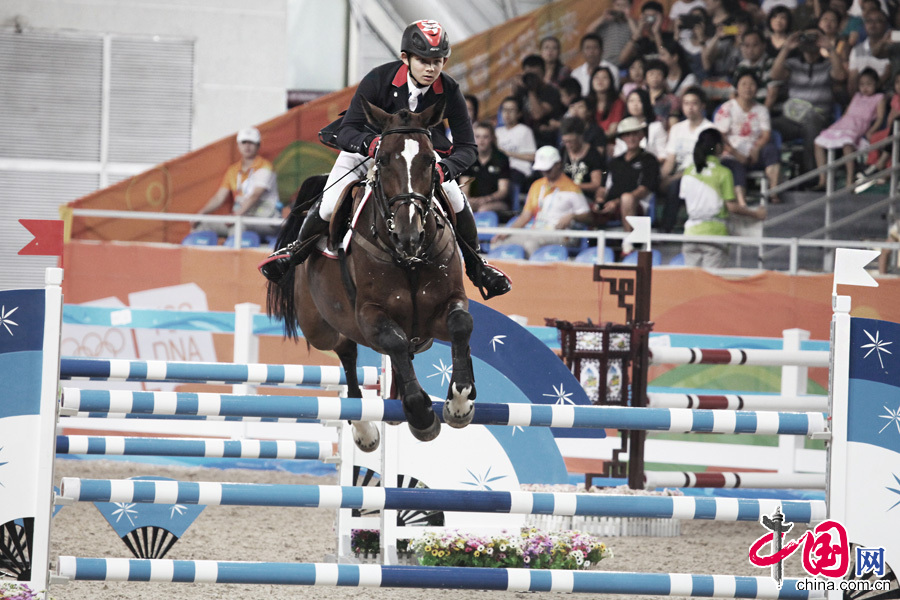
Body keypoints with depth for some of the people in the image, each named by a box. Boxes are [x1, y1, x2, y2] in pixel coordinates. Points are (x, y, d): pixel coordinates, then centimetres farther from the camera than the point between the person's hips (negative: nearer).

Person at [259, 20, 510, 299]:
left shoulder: (449, 92, -23)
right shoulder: (378, 80, -29)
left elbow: (467, 147, -19)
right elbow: (346, 132, -28)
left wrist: (447, 168, -41)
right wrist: (370, 142, -52)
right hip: (368, 146, -1)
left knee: (457, 201, -17)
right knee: (330, 206, -16)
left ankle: (475, 264, 12)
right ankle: (299, 250, 18)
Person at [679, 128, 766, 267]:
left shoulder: (689, 171, 5)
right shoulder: (723, 173, -8)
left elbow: (685, 200, 13)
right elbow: (732, 207, -8)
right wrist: (755, 214, 7)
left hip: (692, 230, 4)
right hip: (714, 231, -4)